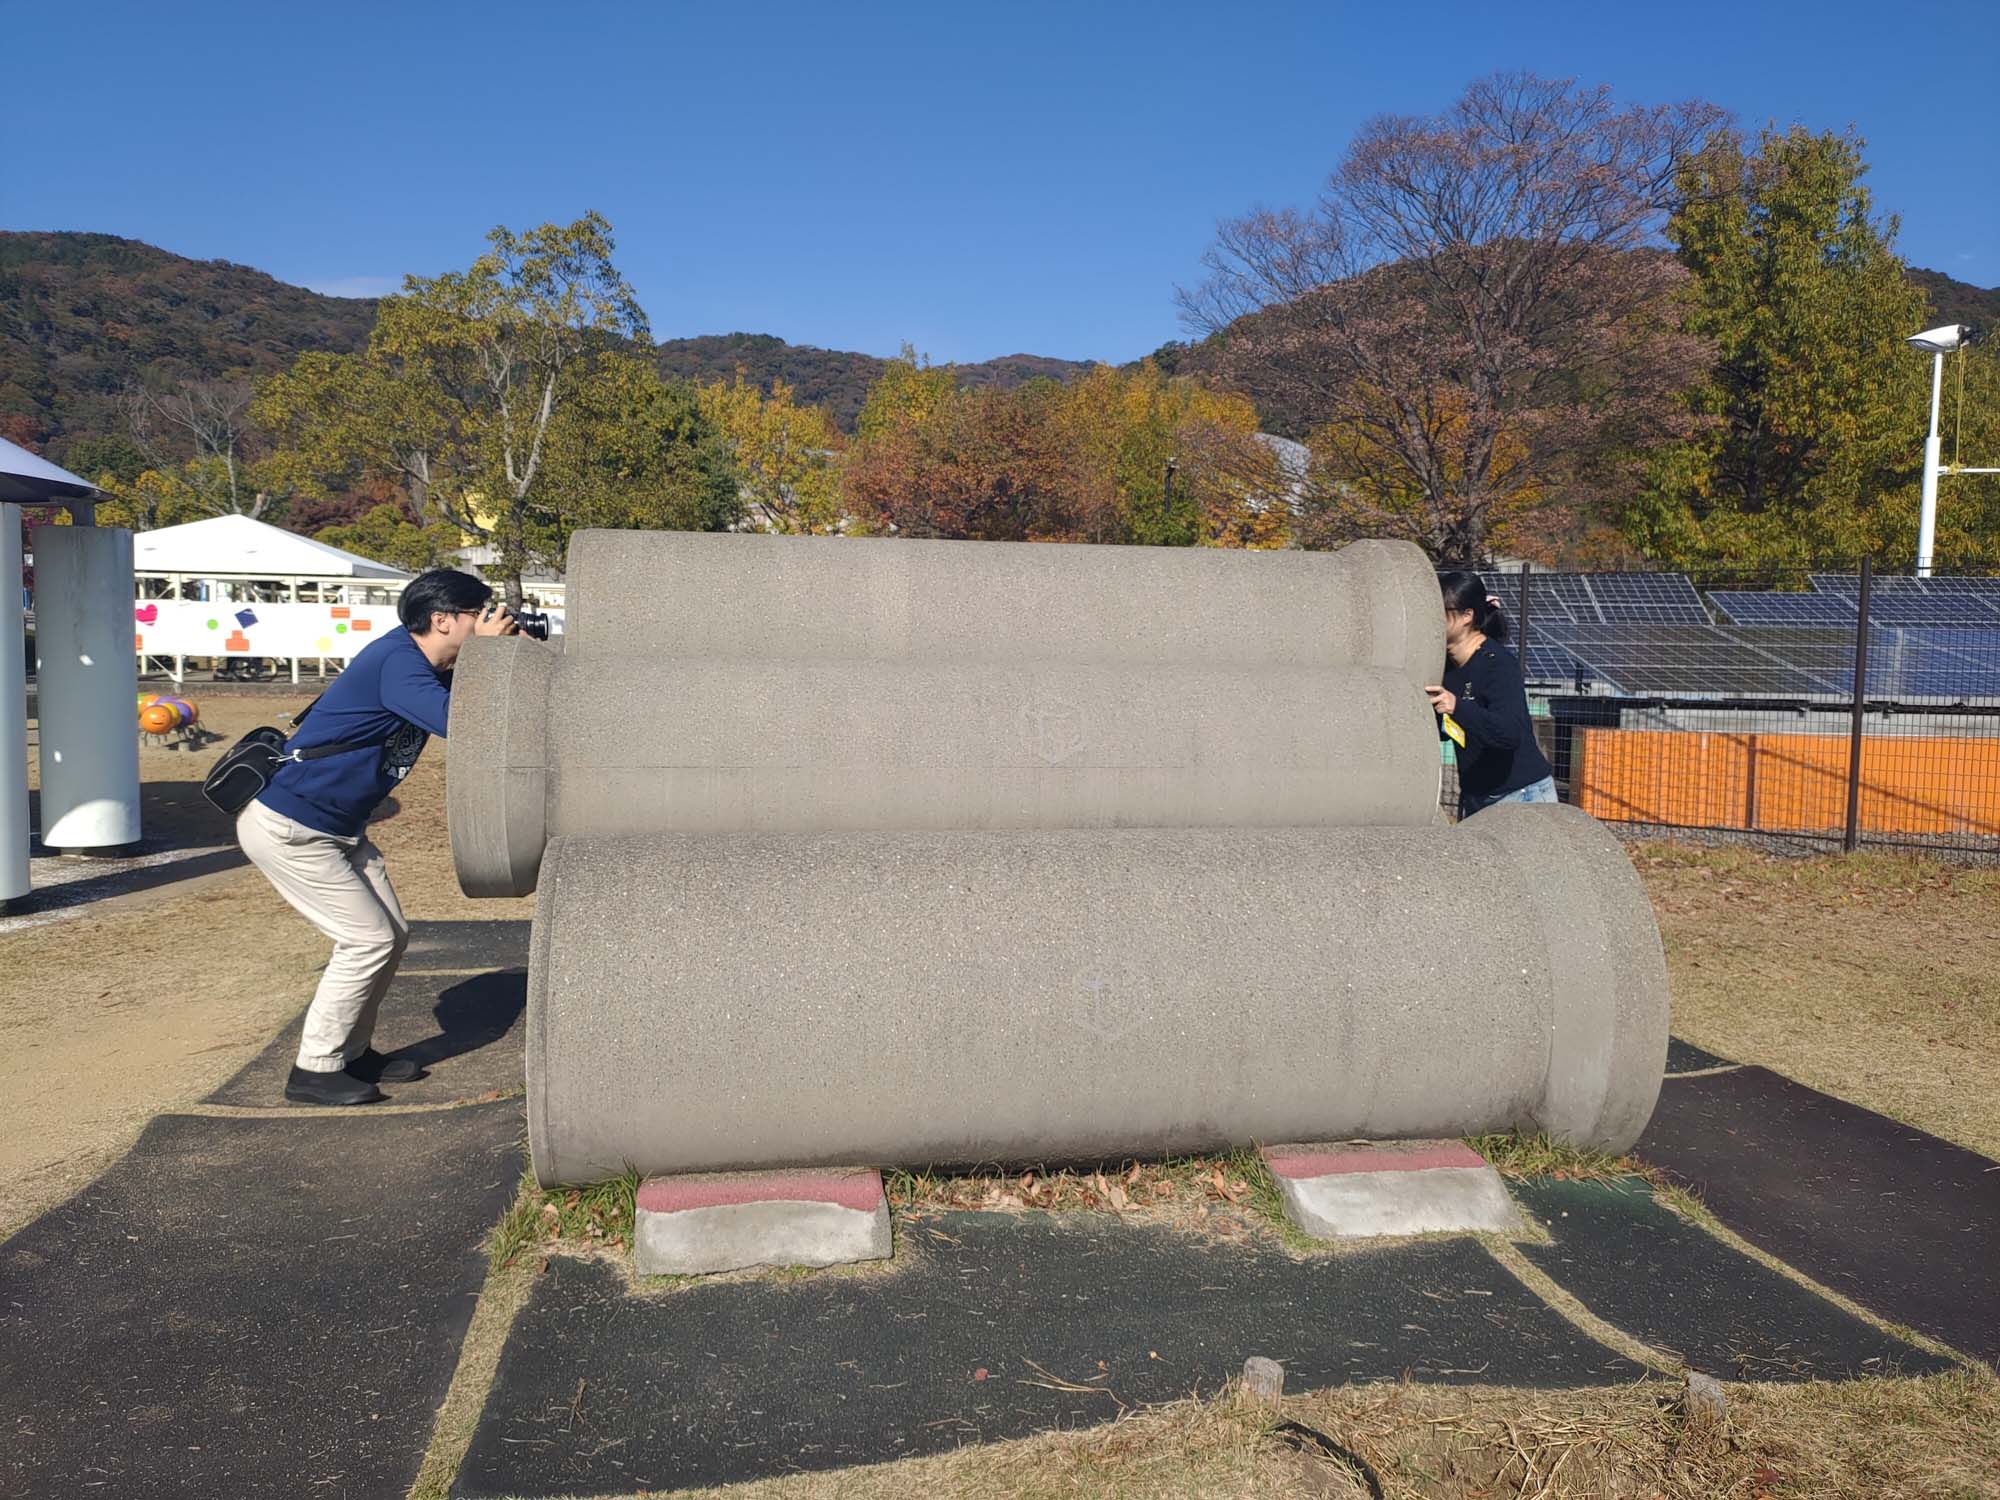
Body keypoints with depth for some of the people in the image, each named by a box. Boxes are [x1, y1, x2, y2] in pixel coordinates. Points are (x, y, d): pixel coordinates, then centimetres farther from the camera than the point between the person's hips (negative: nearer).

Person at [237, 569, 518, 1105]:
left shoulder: (424, 666, 6)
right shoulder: (397, 662, -23)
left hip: (338, 829, 10)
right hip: (287, 829, -10)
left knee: (391, 936, 10)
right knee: (368, 940, -9)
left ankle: (351, 1052, 24)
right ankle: (314, 1071, 3)